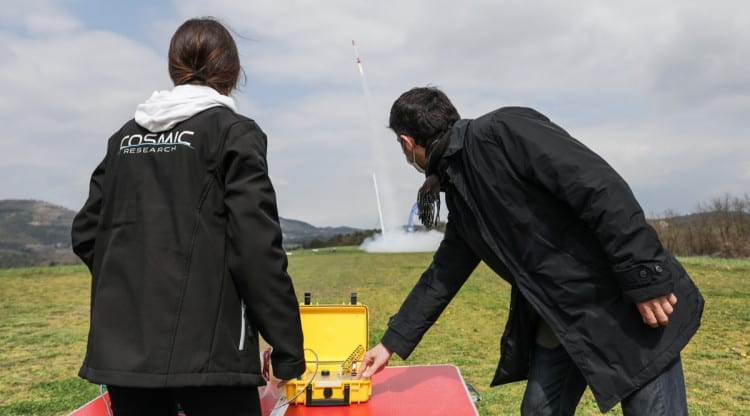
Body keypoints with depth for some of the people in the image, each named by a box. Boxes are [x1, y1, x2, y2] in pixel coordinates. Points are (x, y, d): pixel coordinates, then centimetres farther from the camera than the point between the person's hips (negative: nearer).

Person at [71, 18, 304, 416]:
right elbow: (257, 249, -13)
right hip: (205, 349, -6)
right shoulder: (233, 132, -5)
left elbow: (86, 234, 12)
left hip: (121, 347, 6)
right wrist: (287, 348, -7)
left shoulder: (125, 135, 12)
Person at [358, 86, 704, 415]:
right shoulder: (459, 191, 10)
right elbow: (443, 274, 17)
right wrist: (392, 343, 20)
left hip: (627, 304, -8)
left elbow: (602, 188, -22)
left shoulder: (503, 129, -16)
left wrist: (646, 280, -22)